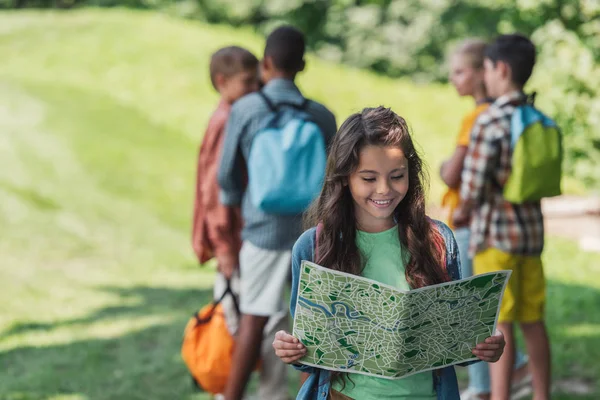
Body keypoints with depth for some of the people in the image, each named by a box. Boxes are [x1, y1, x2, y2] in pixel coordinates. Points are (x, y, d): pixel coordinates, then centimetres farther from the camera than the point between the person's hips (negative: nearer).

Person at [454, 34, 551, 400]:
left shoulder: (491, 120, -14)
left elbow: (473, 186, -16)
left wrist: (462, 213, 6)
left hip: (496, 233, -6)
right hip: (532, 228, 7)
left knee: (500, 325, -3)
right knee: (533, 322, 13)